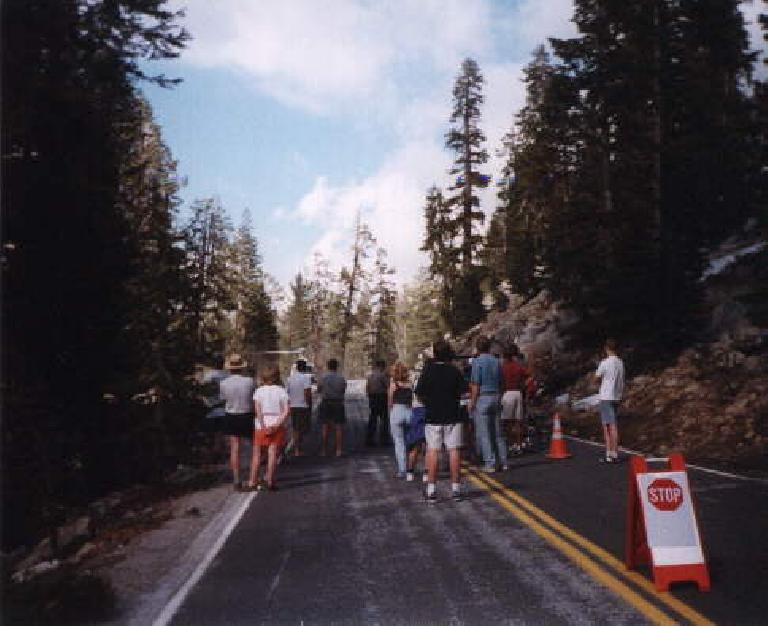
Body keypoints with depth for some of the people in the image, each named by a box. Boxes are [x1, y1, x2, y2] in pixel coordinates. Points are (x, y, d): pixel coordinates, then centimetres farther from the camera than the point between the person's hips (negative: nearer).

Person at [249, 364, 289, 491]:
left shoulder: (259, 391, -2)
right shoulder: (281, 391, -2)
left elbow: (258, 411, -11)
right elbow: (286, 411, -11)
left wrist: (264, 427, -12)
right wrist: (277, 425, -14)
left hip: (261, 426, 0)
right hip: (277, 425, 0)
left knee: (257, 454, 9)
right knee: (272, 454, 3)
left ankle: (253, 482, 11)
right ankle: (270, 481, 2)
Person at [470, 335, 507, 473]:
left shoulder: (477, 361, -10)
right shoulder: (497, 361, 8)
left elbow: (476, 385, -13)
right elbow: (501, 382, 11)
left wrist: (472, 402, -9)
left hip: (482, 398, -6)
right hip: (495, 397, 6)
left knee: (483, 433, -1)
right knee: (498, 432, 12)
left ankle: (490, 464, -1)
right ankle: (503, 462, 16)